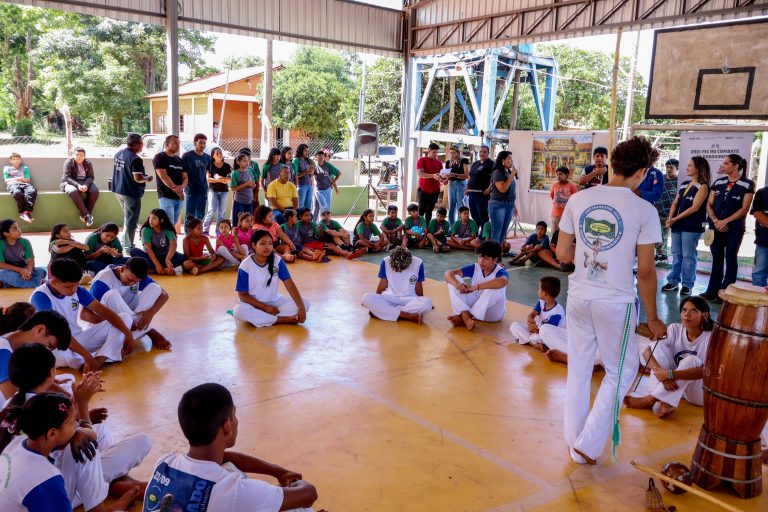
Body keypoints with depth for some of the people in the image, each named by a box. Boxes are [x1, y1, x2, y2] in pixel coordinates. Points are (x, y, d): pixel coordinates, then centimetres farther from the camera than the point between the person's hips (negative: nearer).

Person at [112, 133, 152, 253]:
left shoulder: (118, 154, 8)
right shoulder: (135, 159, -20)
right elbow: (138, 178, -25)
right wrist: (147, 179, -5)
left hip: (118, 190, 9)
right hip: (131, 193, -9)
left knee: (128, 217, 23)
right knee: (131, 221, 0)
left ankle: (125, 242, 29)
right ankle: (128, 247, 5)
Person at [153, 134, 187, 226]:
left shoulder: (180, 160, 17)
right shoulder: (159, 157, -4)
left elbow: (185, 178, 12)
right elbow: (163, 177, -14)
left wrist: (181, 187, -12)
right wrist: (176, 190, -13)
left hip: (179, 198, 7)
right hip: (166, 197, -7)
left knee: (173, 224, 10)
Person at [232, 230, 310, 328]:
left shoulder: (277, 260, -10)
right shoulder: (245, 265, -16)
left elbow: (289, 284, -16)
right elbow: (243, 295, -13)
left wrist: (301, 307, -28)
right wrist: (265, 307, -22)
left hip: (274, 301, 3)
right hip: (254, 303, -3)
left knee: (305, 303, -17)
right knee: (239, 311, -36)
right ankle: (282, 319, -25)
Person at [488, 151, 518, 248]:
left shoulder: (508, 173, 11)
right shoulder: (498, 172, -10)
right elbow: (503, 189, -20)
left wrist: (513, 205, 17)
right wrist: (512, 175, -15)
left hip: (509, 205, 8)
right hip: (498, 205, -8)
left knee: (503, 232, 9)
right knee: (496, 232, -6)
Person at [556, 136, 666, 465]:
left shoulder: (578, 199, -2)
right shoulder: (644, 210, -11)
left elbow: (562, 255, 2)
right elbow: (645, 271, -9)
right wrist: (653, 317, 2)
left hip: (579, 298, 4)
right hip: (616, 302, -4)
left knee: (579, 369, 17)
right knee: (620, 371, 16)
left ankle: (574, 442, 28)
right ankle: (589, 444, 14)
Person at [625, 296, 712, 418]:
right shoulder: (675, 329, -7)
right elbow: (646, 352, -13)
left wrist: (670, 374, -39)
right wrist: (661, 372, -33)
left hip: (702, 391, -4)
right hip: (675, 385, 4)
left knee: (692, 360, -33)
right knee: (657, 346, -16)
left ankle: (650, 400, -27)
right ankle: (665, 402, -28)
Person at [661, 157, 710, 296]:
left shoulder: (702, 186, -6)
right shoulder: (684, 184, 15)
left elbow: (695, 207, -13)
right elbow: (675, 203, 14)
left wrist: (676, 219, -14)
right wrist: (670, 218, -3)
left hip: (692, 227, -7)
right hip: (677, 226, 7)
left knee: (688, 256, -3)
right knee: (676, 254, 10)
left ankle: (687, 285, 3)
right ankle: (673, 281, 17)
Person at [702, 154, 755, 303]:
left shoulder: (747, 185, -4)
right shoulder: (718, 182, 8)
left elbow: (744, 209, -9)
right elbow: (709, 205, 7)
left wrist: (725, 221, -14)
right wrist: (715, 221, -9)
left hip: (734, 227, -4)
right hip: (716, 227, 4)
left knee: (730, 259, 1)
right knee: (717, 258, 9)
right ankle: (712, 291, 13)